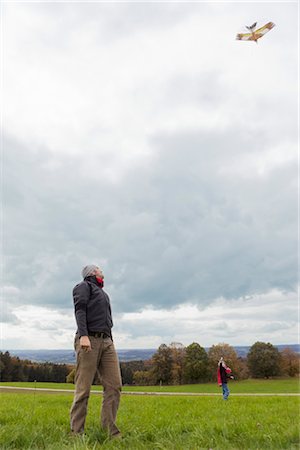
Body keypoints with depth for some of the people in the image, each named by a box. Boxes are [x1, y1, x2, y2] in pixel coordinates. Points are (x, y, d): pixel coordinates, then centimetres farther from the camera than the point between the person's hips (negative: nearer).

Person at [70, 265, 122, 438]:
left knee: (114, 385, -4)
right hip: (89, 340, -7)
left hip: (107, 341, 7)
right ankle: (77, 432, 2)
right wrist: (83, 335, -22)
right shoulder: (84, 286, 7)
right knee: (83, 389, -6)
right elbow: (80, 310, -8)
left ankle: (110, 429, 0)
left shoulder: (103, 294, 30)